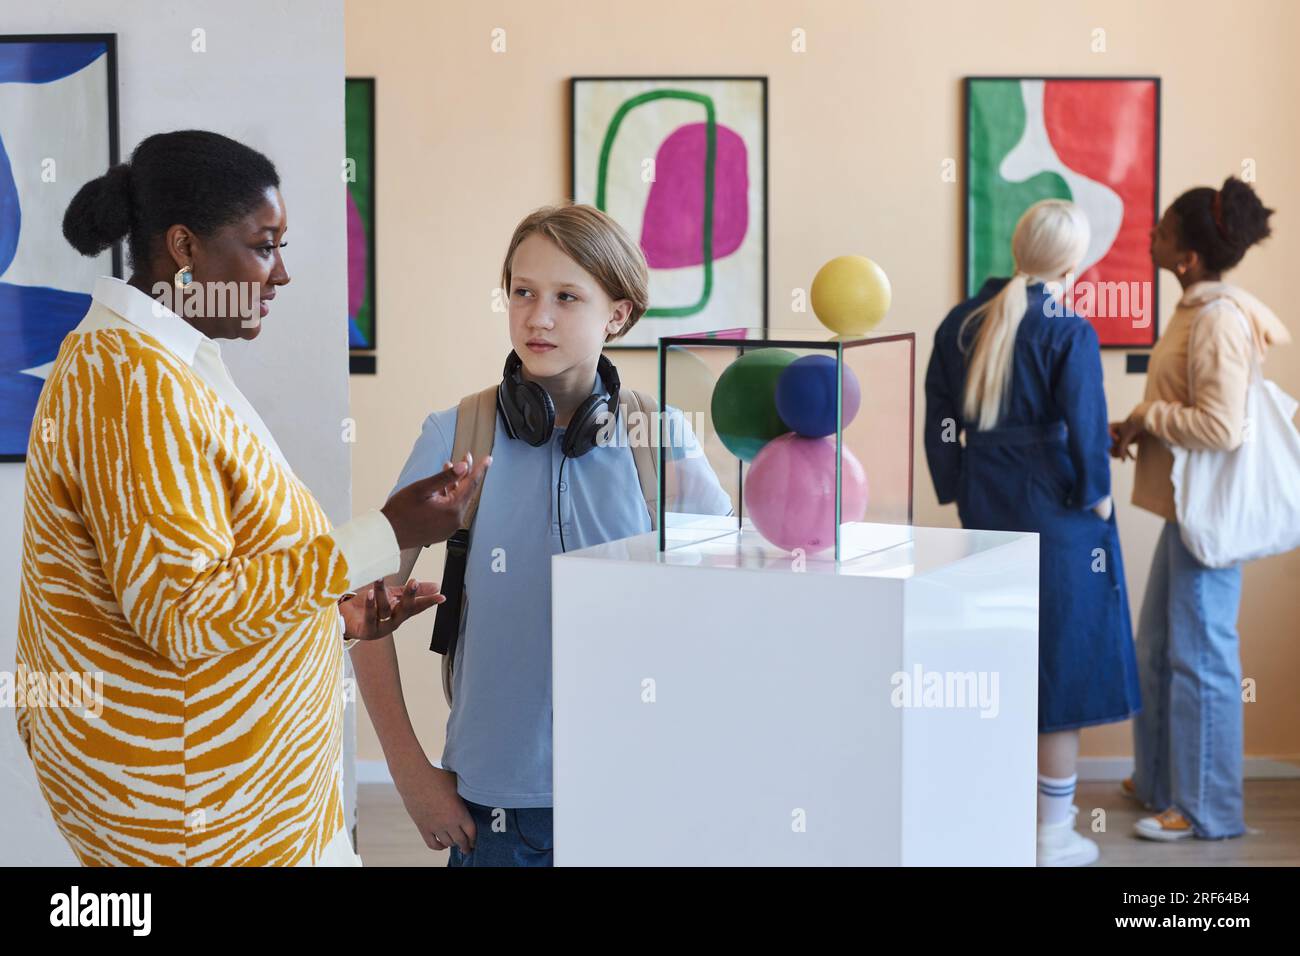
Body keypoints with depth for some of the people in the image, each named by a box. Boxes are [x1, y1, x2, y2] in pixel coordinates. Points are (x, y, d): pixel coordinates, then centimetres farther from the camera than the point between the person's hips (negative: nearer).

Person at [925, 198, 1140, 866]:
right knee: (1061, 664, 4)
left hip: (986, 511, 6)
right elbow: (1085, 428, -16)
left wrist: (959, 494, 12)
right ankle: (1054, 836, 10)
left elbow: (942, 423, 5)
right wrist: (1096, 497, -3)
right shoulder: (1068, 332, -14)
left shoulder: (961, 324, 3)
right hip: (1056, 517, -6)